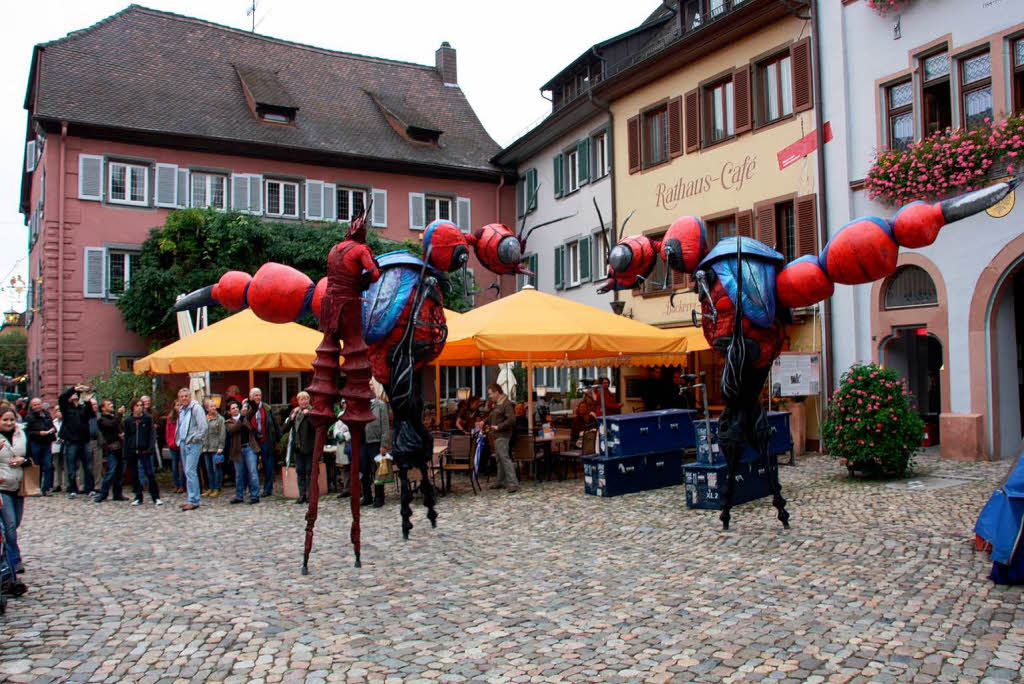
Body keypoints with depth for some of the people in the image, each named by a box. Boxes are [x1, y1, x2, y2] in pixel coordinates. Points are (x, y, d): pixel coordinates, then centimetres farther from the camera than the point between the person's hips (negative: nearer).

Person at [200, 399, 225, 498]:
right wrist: (202, 445, 9)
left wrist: (220, 447, -11)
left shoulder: (220, 419, -1)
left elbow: (222, 434, -5)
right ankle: (210, 488, 18)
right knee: (208, 469, 10)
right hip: (206, 448, 5)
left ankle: (217, 489, 3)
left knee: (216, 469, -3)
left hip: (216, 448, -5)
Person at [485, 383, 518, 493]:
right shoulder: (497, 404, 17)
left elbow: (511, 419, -23)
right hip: (497, 435, 10)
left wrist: (498, 427, -21)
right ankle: (501, 481, 23)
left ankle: (513, 484, -16)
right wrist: (489, 425, 15)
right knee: (499, 459, 14)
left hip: (502, 435, -10)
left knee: (504, 458, -14)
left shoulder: (506, 404, -13)